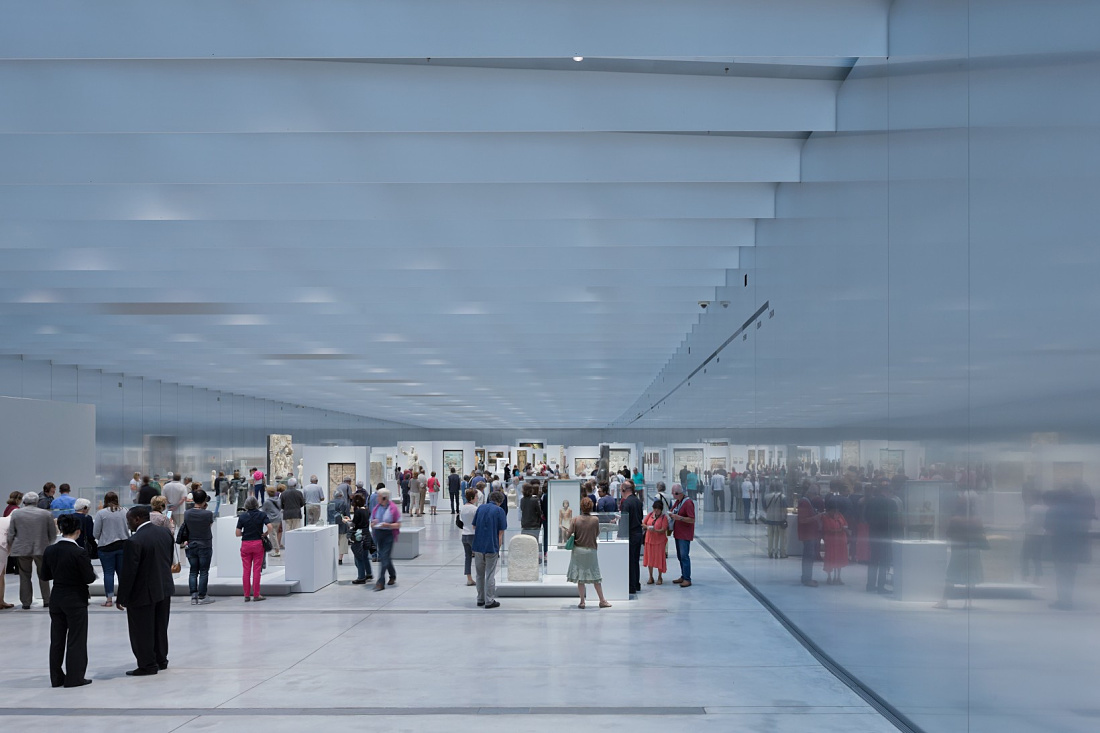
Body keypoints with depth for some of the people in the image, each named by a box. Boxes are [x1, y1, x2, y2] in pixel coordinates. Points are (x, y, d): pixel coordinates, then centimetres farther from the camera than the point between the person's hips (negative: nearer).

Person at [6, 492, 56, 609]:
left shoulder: (16, 513, -1)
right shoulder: (46, 514, -1)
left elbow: (11, 534, 1)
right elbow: (53, 533, 3)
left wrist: (9, 547, 17)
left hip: (21, 549, 0)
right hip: (41, 549, 0)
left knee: (24, 576, 9)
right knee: (43, 575, 13)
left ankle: (26, 602, 8)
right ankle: (46, 601, 14)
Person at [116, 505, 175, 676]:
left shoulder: (134, 542, -22)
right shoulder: (165, 533, 1)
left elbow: (128, 573, -20)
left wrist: (122, 598, -12)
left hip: (144, 593, -8)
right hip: (164, 589, 8)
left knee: (142, 631, 5)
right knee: (160, 628, 19)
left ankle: (147, 665, 12)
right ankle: (161, 660, 29)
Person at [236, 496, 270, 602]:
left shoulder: (242, 517, -2)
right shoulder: (262, 515, -4)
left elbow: (238, 533, -4)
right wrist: (265, 534, 1)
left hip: (245, 544, 1)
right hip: (258, 543, -1)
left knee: (246, 570, 7)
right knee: (256, 570, 3)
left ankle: (247, 595, 8)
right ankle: (256, 595, 3)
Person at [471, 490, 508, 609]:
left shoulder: (480, 508, 7)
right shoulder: (499, 511, -5)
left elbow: (474, 526, 12)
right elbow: (501, 532, -7)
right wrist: (498, 547, 0)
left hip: (478, 546, 4)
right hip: (492, 546, -4)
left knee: (479, 574, 14)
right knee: (490, 575, 2)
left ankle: (480, 599, 20)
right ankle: (489, 601, 3)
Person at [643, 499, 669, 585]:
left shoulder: (664, 517, -8)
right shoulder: (650, 515, 4)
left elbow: (663, 530, -13)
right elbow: (643, 524, 9)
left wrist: (655, 530, -30)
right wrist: (647, 527, -12)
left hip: (660, 541, -4)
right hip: (649, 540, 4)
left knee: (659, 558, 1)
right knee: (650, 558, 8)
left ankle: (660, 577, 15)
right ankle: (651, 577, 20)